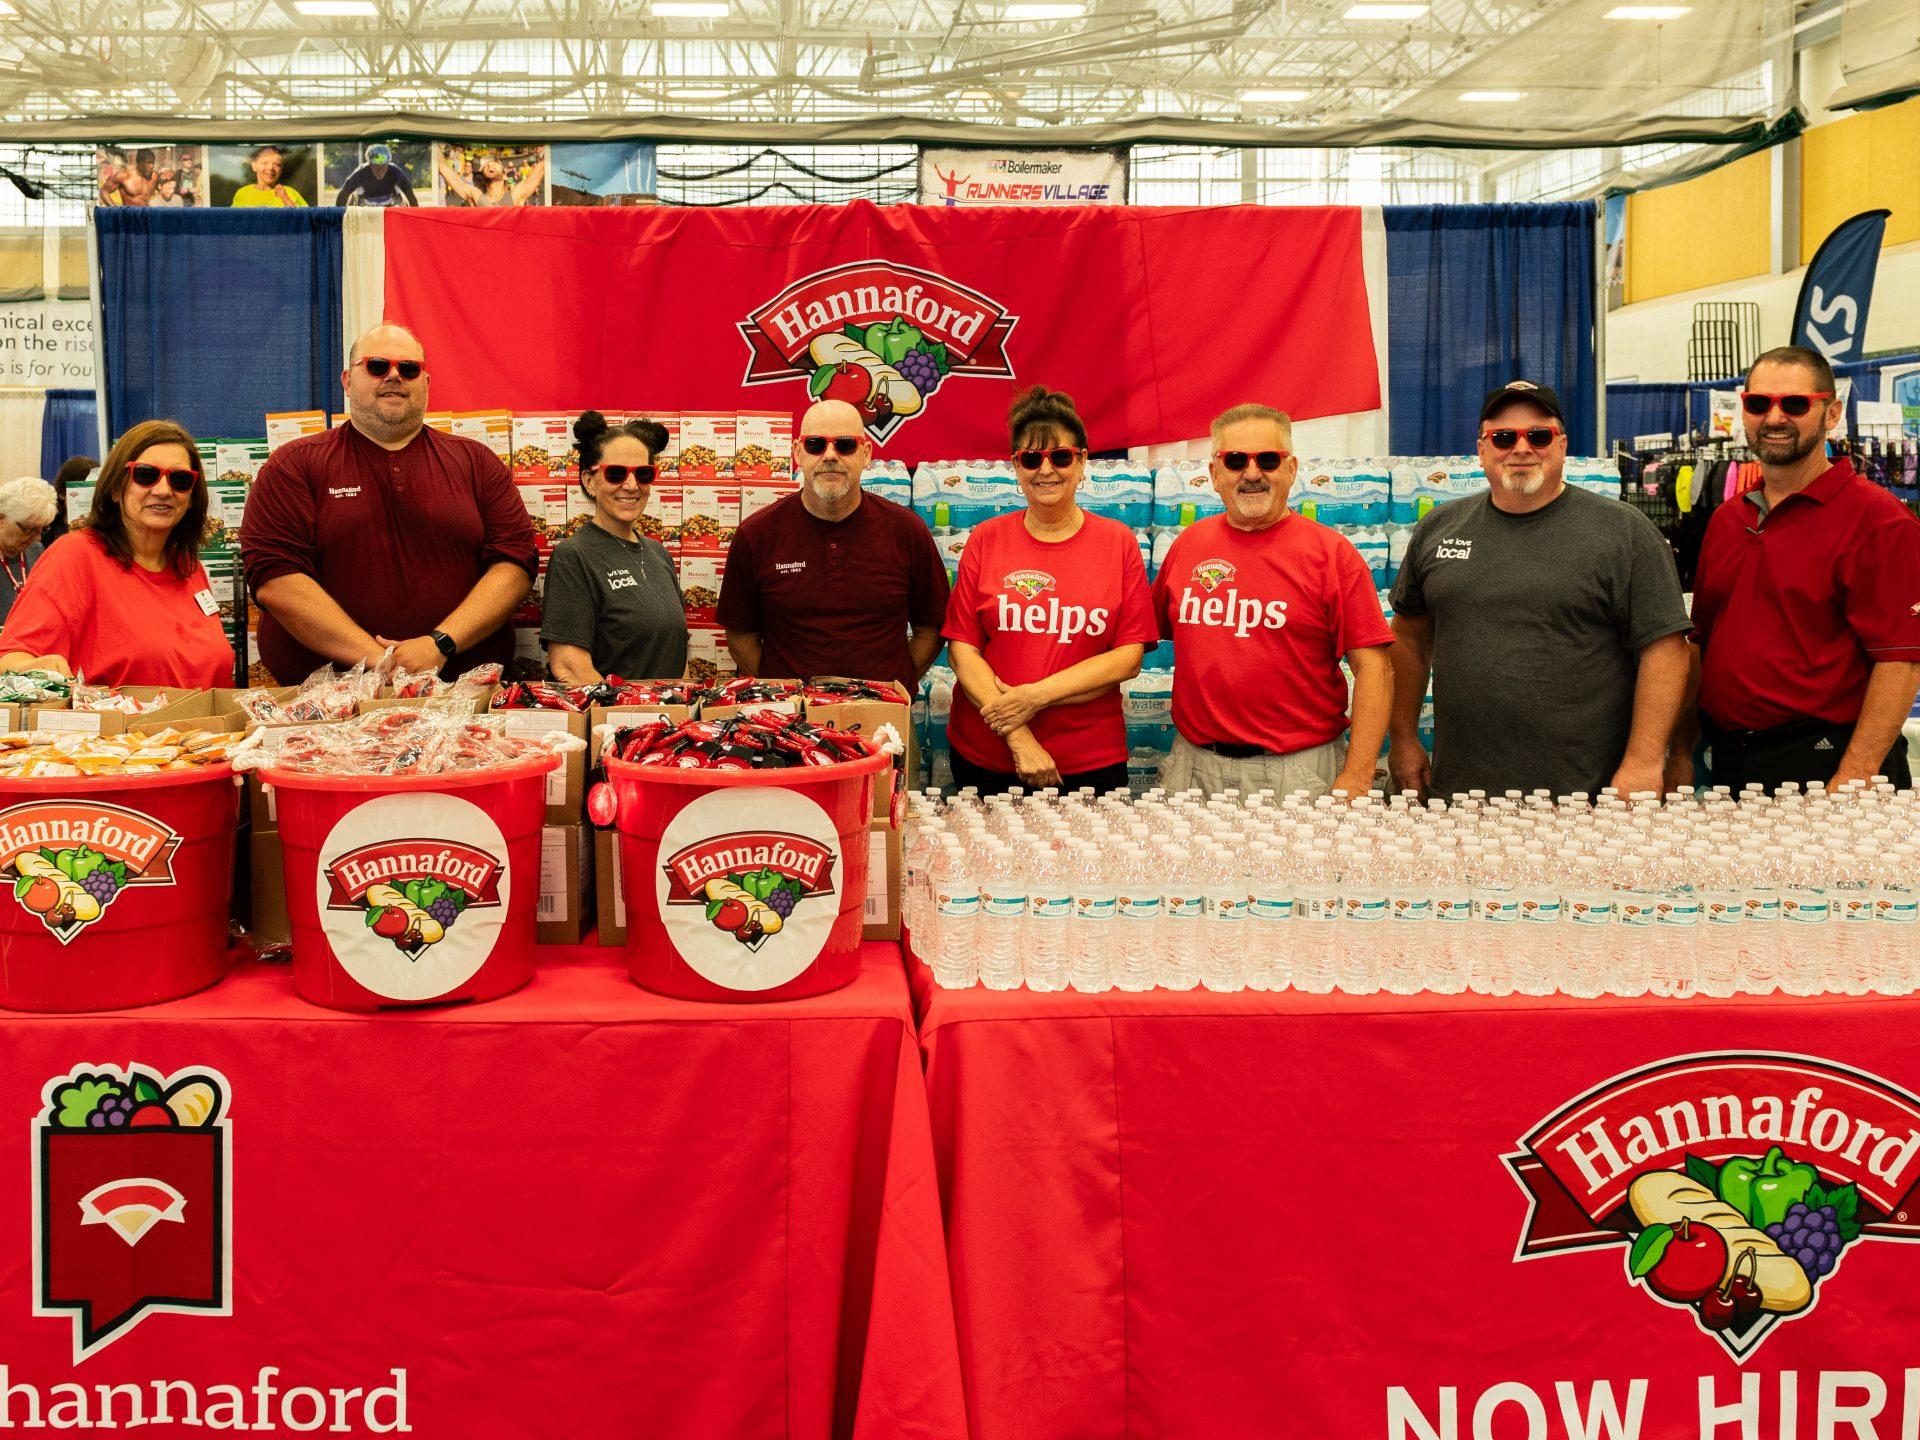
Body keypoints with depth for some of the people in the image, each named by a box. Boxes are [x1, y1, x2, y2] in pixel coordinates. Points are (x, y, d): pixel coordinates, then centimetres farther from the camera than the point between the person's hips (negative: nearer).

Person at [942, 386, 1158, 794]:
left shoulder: (1118, 543, 1)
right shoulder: (986, 541, 2)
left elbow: (1128, 657, -5)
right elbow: (961, 648, -3)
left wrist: (1034, 696, -14)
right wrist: (1017, 737, -14)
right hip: (984, 757, 1)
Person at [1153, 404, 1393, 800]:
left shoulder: (1331, 552, -5)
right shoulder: (1188, 543, 7)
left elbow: (1374, 667, -8)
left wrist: (1357, 778, -15)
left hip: (1299, 771, -3)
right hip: (1193, 765, 3)